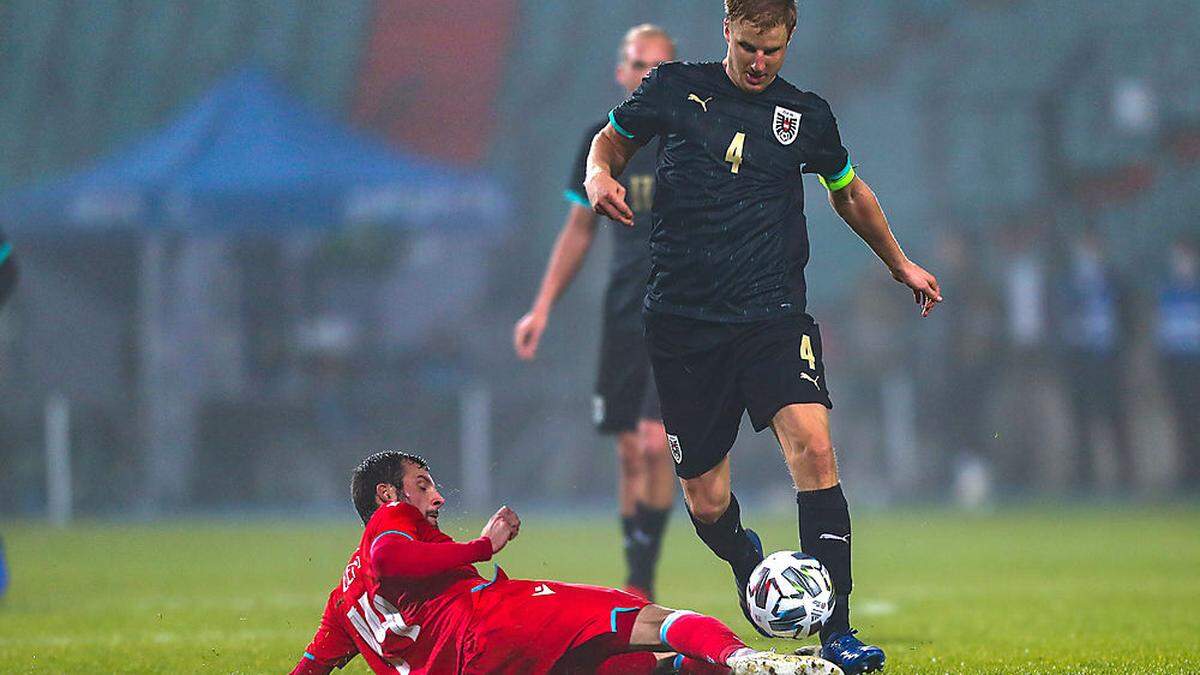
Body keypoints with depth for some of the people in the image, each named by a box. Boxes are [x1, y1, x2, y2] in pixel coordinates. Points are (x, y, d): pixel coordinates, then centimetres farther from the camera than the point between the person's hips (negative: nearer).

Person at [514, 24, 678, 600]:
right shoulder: (601, 142, 10)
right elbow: (578, 231, 18)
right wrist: (543, 307, 12)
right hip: (624, 310, 4)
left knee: (655, 440, -15)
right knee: (629, 450, 4)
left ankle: (640, 586, -13)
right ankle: (636, 589, 11)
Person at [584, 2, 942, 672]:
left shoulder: (807, 115, 8)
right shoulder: (675, 89, 3)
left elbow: (850, 193, 25)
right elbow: (614, 139, 19)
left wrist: (901, 263, 35)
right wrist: (600, 176, -5)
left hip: (773, 314, 0)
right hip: (684, 321, 0)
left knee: (812, 444, -25)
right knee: (707, 503, 1)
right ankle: (745, 559, 40)